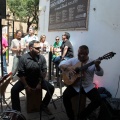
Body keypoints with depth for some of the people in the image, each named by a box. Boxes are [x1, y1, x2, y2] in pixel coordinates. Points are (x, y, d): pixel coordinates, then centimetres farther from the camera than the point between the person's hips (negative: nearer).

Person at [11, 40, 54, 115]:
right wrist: (26, 86, -17)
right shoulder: (23, 58, -17)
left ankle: (44, 105, 8)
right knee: (14, 90, -22)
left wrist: (40, 83, -13)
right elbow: (21, 74, -15)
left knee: (51, 88, -14)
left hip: (38, 79, 2)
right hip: (26, 79, -1)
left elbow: (44, 71, -6)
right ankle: (17, 110, -5)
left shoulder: (42, 58, -11)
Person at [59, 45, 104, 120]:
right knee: (65, 96, -25)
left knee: (98, 100, -19)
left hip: (88, 87, 0)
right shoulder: (73, 60, 5)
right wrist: (68, 68, -20)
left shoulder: (92, 62, 2)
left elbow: (100, 73, -6)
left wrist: (97, 66, -27)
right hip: (74, 85, 0)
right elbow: (61, 64, 1)